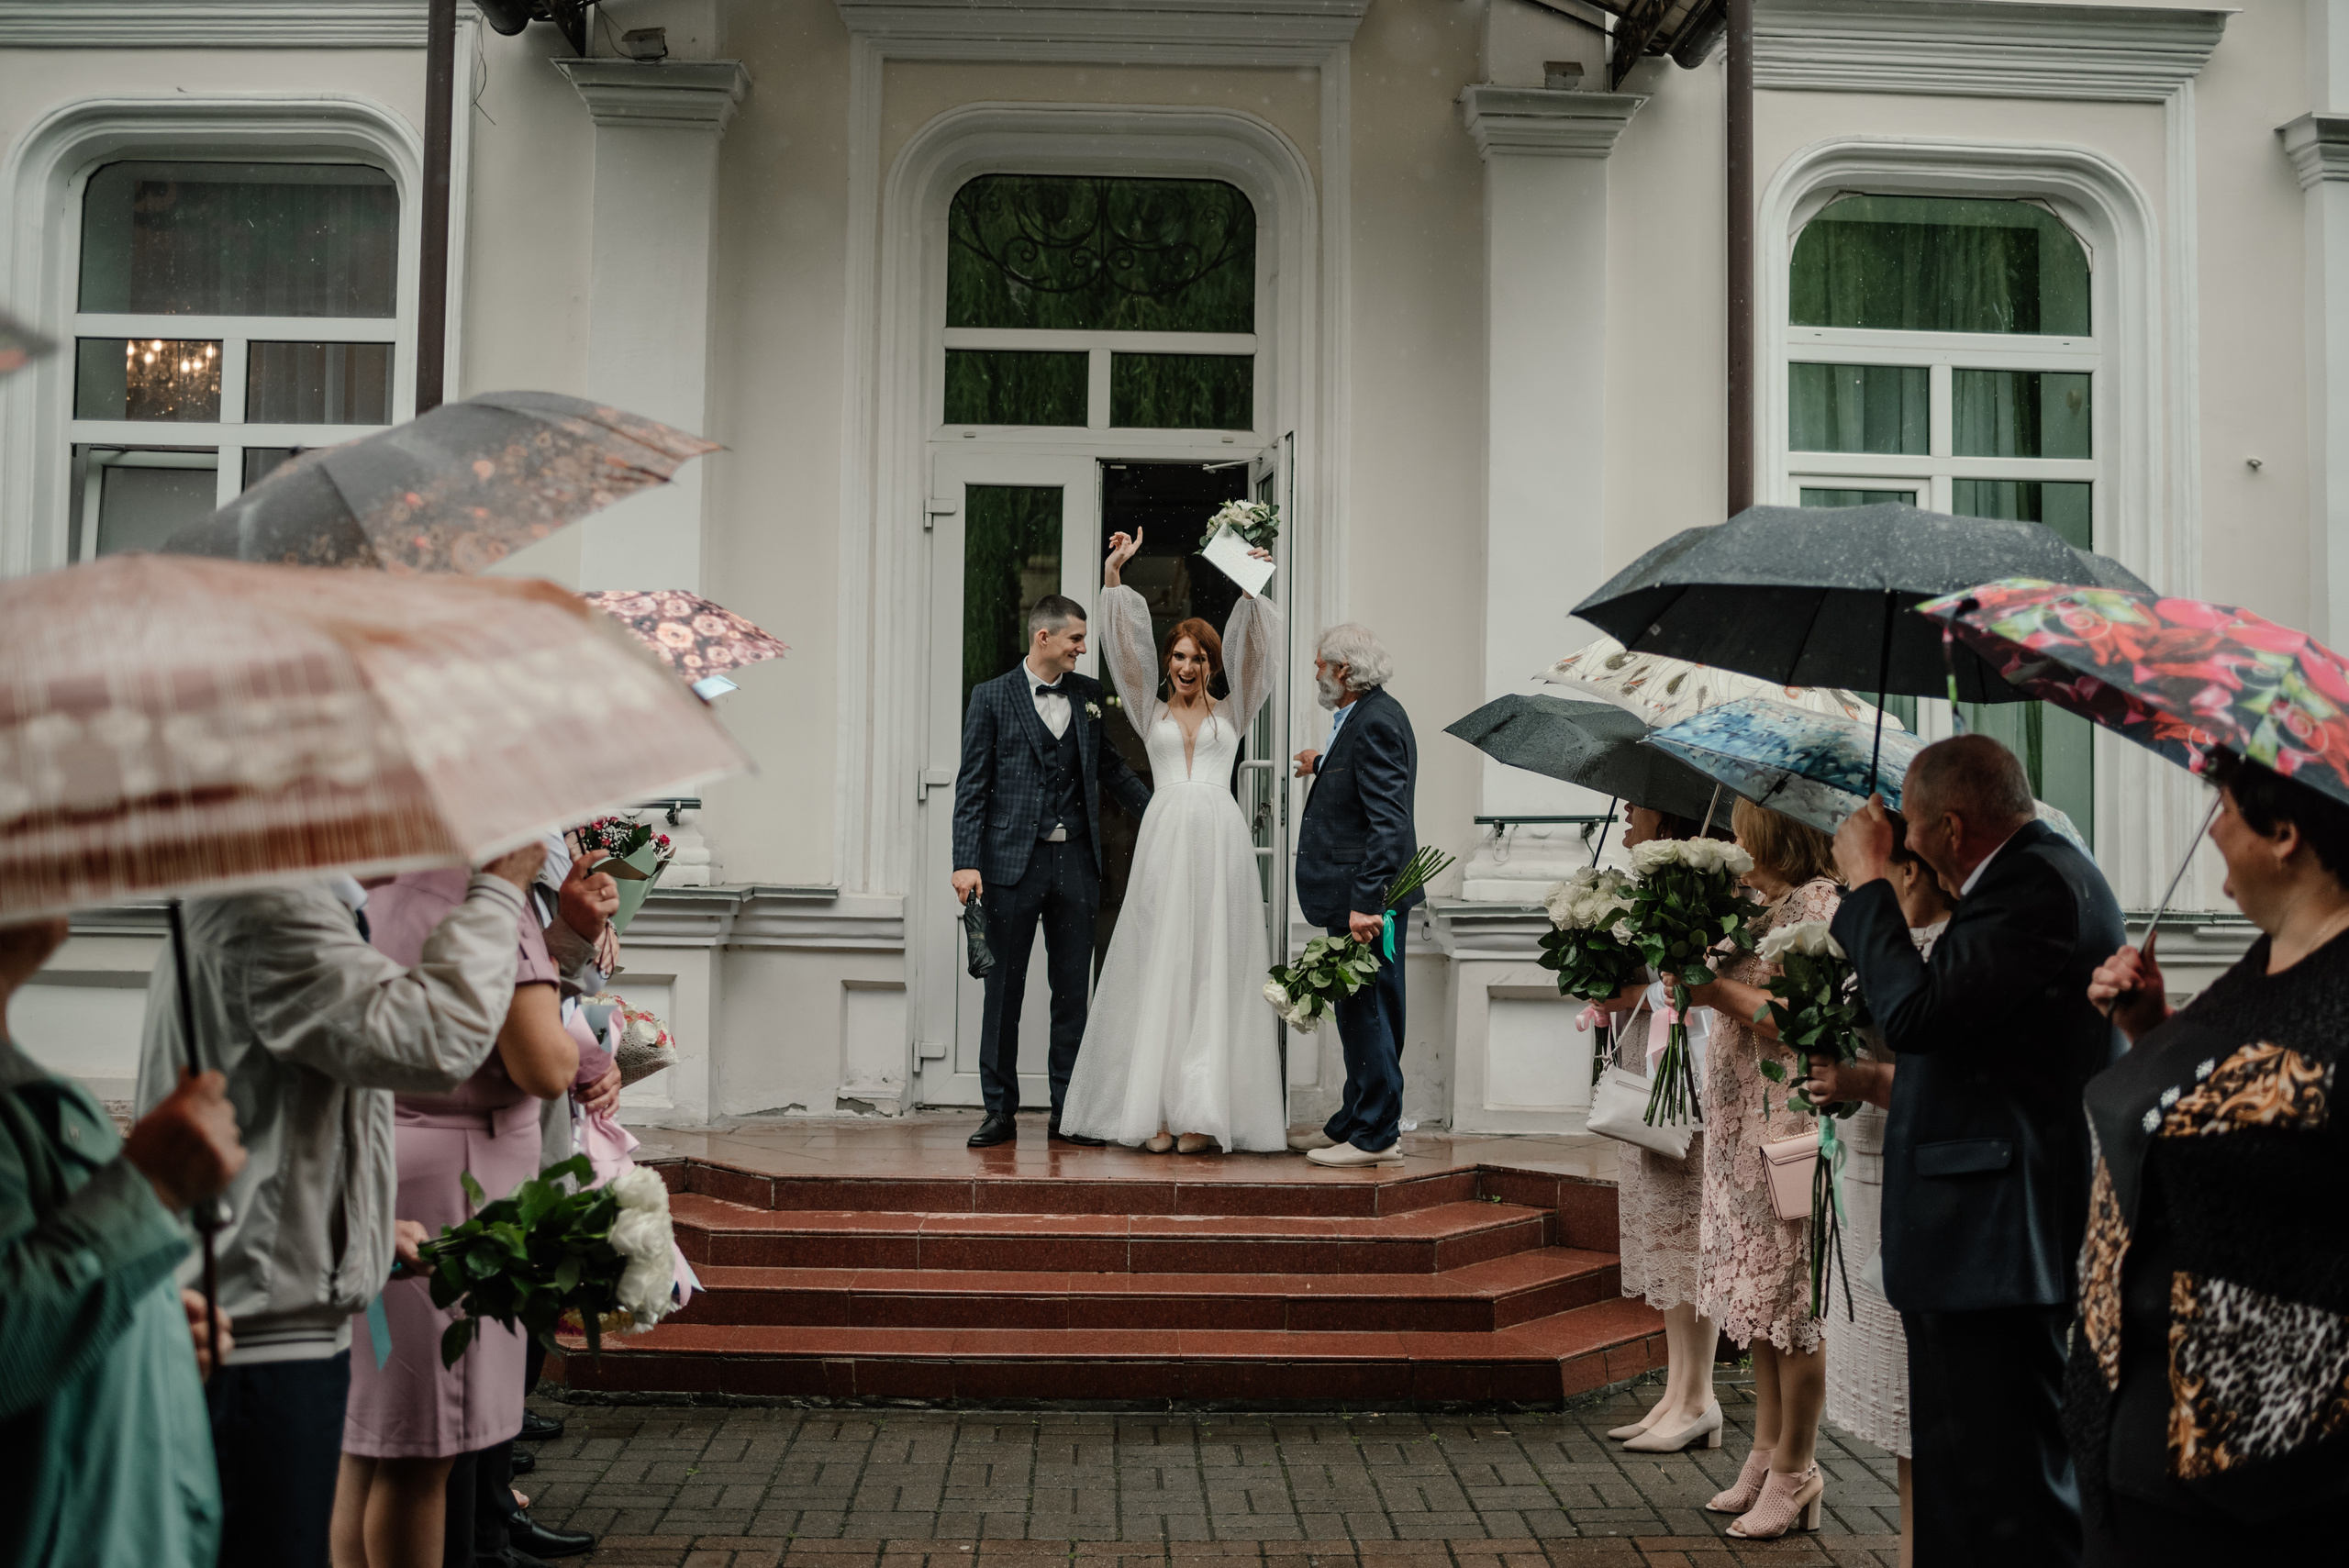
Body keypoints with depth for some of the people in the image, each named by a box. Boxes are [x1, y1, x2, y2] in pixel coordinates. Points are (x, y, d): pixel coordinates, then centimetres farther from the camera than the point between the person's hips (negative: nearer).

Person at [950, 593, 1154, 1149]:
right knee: (1003, 991, 3)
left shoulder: (1089, 693, 10)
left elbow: (1111, 767, 19)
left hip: (1076, 862, 3)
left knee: (1073, 993, 6)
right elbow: (972, 785, -3)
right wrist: (967, 862, -11)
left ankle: (1068, 1112, 14)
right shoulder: (991, 697, 0)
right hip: (1013, 859, -3)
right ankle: (1000, 1111, 12)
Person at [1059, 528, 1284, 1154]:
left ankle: (1204, 1111, -4)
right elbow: (1125, 643, 9)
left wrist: (1254, 590, -7)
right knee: (1158, 967, -3)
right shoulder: (1151, 712, 16)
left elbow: (1251, 650, 5)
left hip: (1220, 838, 0)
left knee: (1215, 968, -3)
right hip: (1165, 837, 0)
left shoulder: (1231, 714, 16)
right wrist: (1114, 571, 0)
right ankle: (1157, 1108, -3)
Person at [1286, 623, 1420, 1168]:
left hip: (1366, 897, -10)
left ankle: (1376, 1137, 5)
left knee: (1368, 1012, -3)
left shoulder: (1375, 723, -19)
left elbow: (1388, 822, -25)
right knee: (1357, 1013, 16)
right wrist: (1322, 768, 40)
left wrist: (1366, 902, -28)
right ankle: (1353, 1123, 26)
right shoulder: (1364, 715, 13)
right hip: (1356, 894, 10)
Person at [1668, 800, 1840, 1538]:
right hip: (1741, 1121, 9)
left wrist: (1719, 992, -19)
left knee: (1792, 1293, -1)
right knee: (1757, 1287, 14)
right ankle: (1767, 1448, 25)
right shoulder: (1754, 902, 14)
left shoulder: (1820, 904, -13)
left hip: (1791, 1123, -9)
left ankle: (1795, 1470, 9)